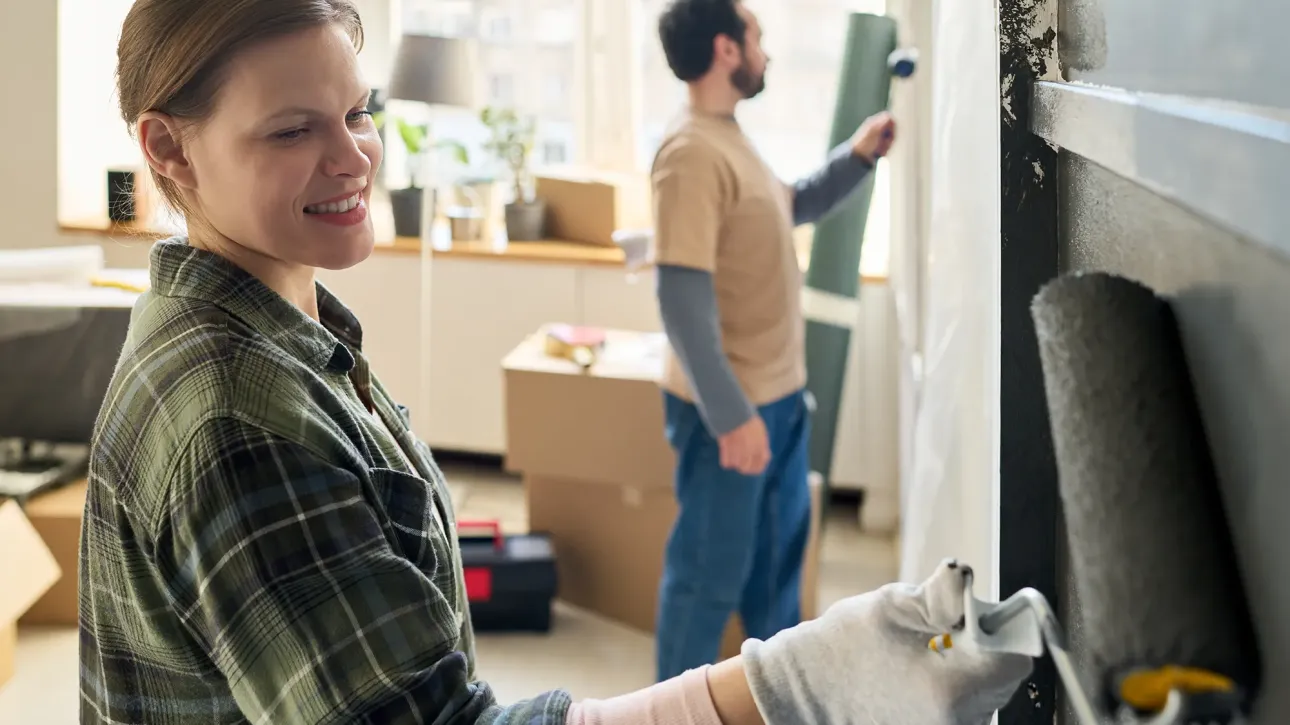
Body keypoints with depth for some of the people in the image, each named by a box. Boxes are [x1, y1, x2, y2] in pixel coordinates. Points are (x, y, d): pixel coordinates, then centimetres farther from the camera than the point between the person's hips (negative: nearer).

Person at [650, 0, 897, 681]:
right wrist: (730, 414, -26)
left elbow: (790, 206, 29)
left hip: (778, 394, 10)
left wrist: (858, 155, 13)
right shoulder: (691, 152, -22)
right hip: (730, 407, -10)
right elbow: (682, 298, -26)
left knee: (777, 549, 24)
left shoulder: (729, 138, 10)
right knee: (710, 570, 3)